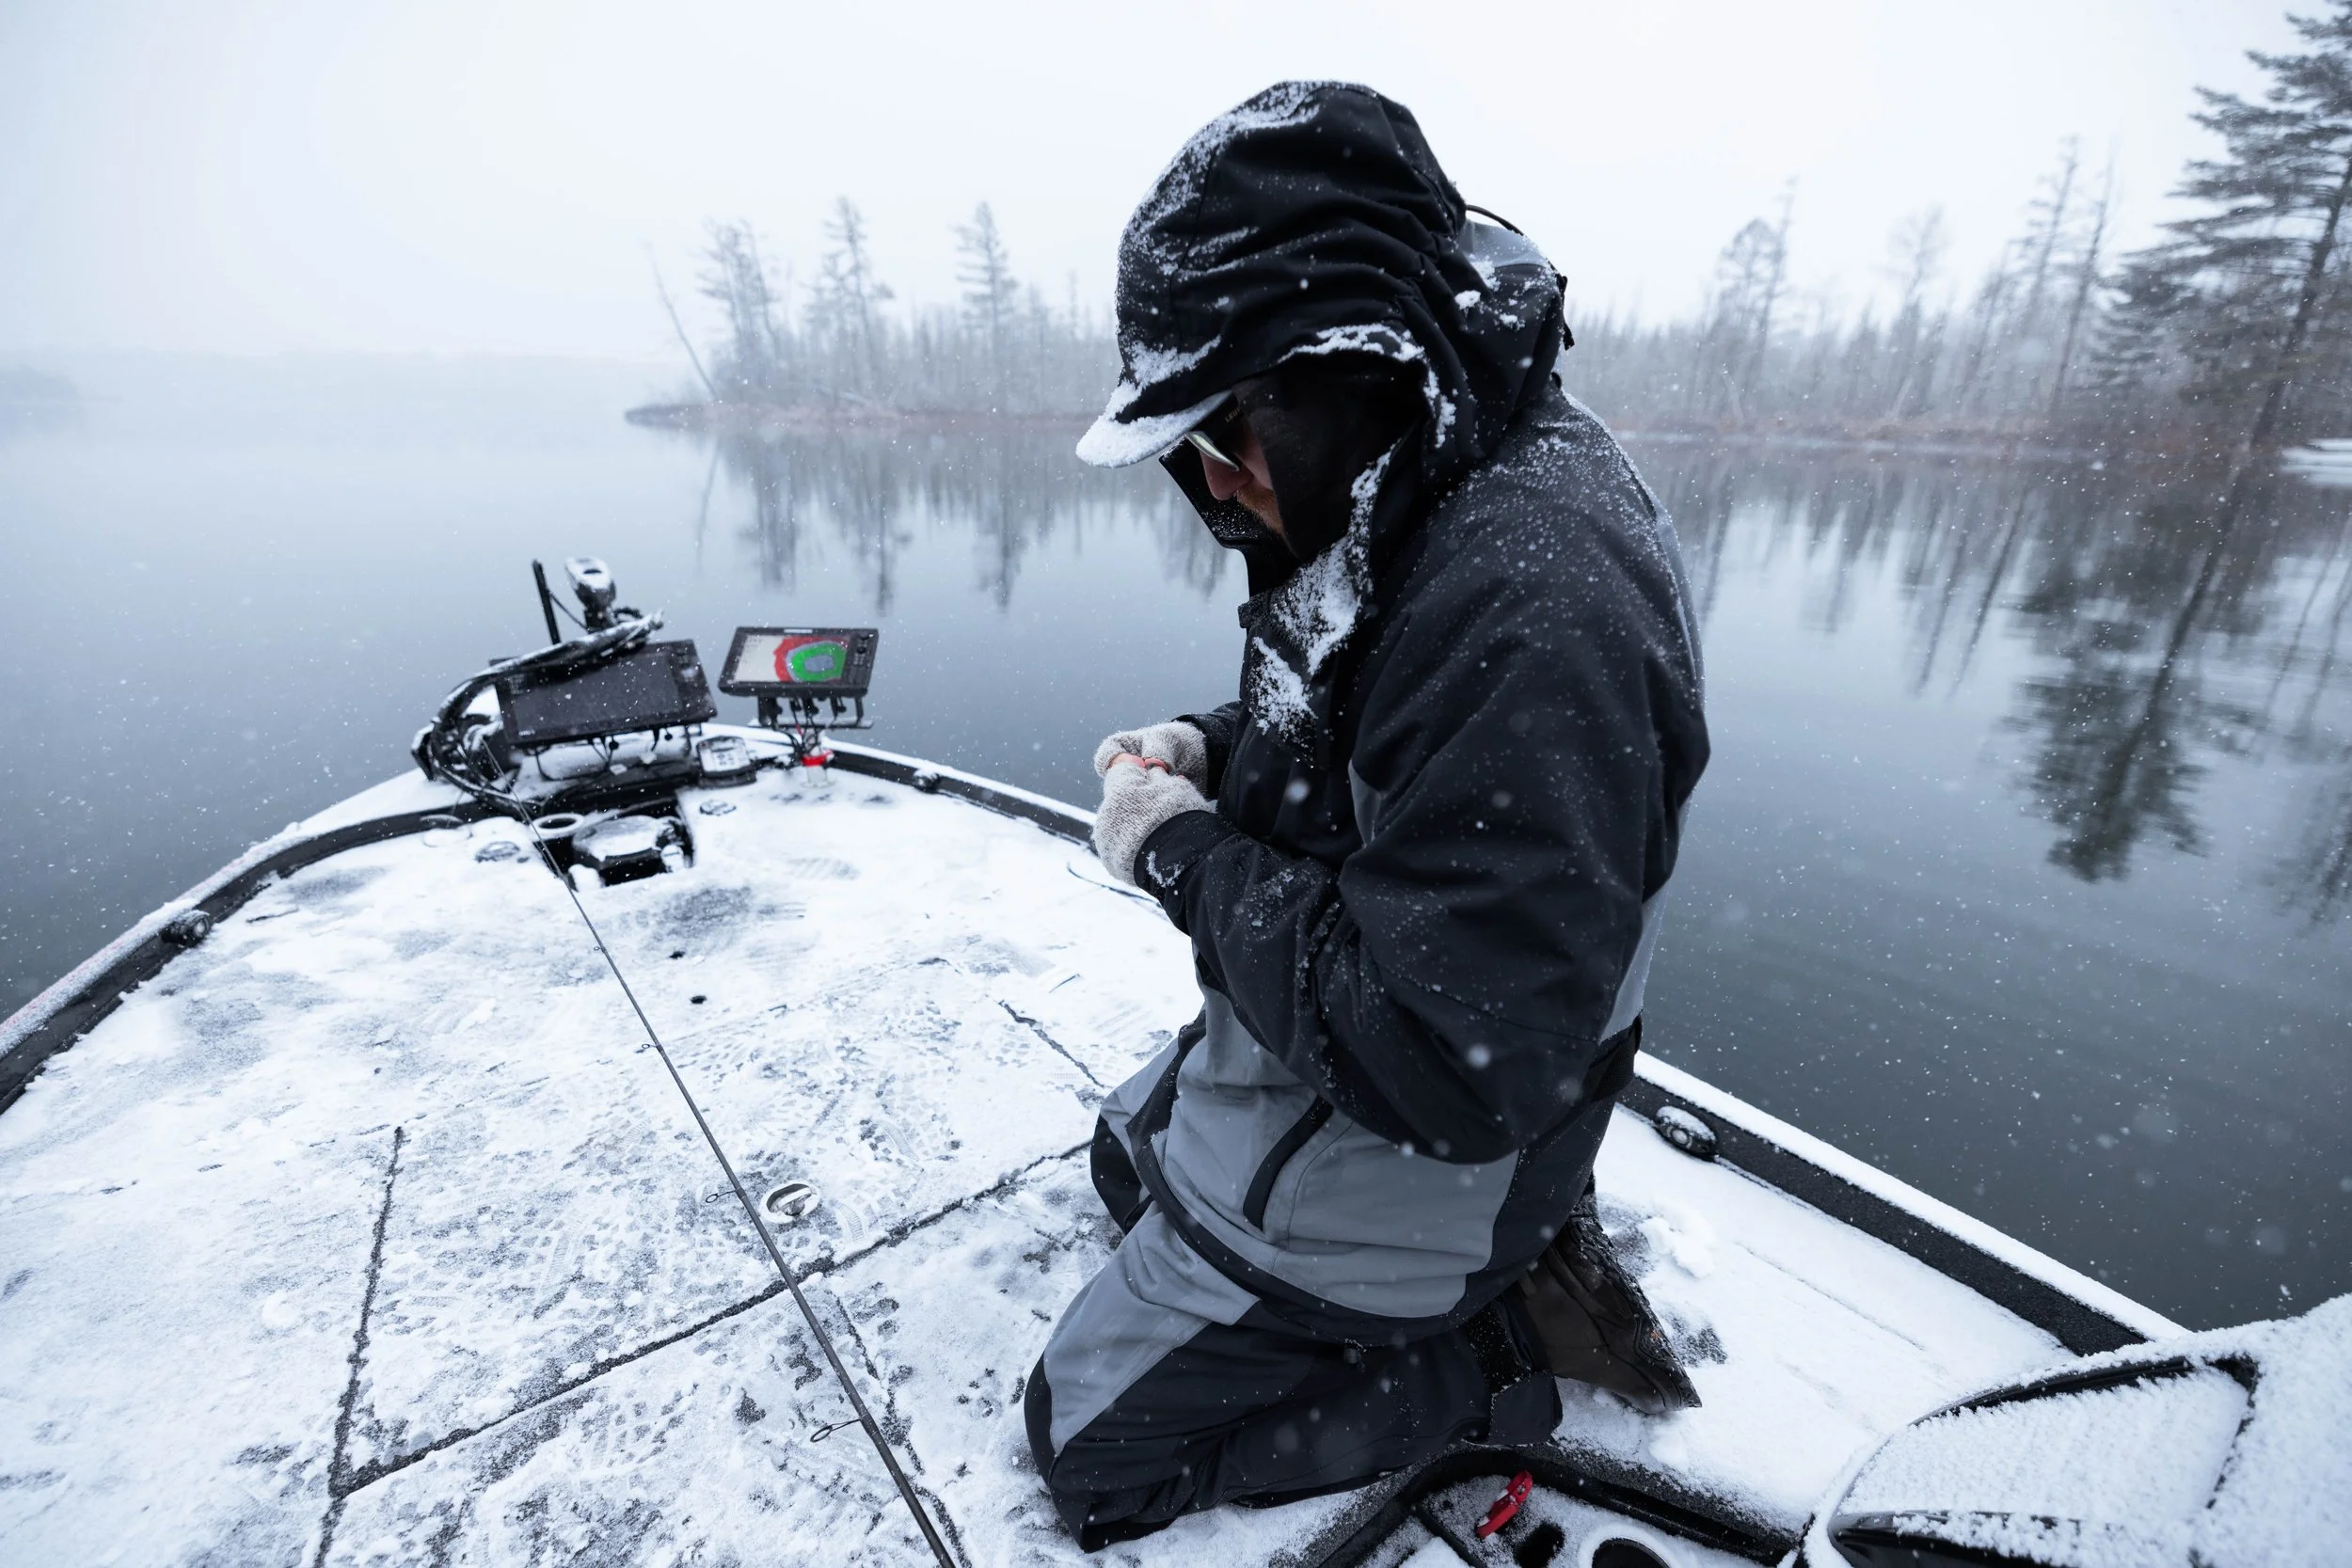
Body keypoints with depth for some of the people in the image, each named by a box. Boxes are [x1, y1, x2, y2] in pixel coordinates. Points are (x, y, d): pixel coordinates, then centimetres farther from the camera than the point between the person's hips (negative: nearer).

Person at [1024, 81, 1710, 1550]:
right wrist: (1218, 749, -5)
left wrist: (1189, 856, -24)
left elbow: (1448, 1061, -34)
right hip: (1313, 1047, 9)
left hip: (1405, 1142, -8)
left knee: (1095, 1443, 9)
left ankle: (1509, 1333, 10)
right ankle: (1510, 1249, 20)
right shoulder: (1438, 488, -3)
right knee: (1129, 1154, 32)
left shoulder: (1528, 603, -35)